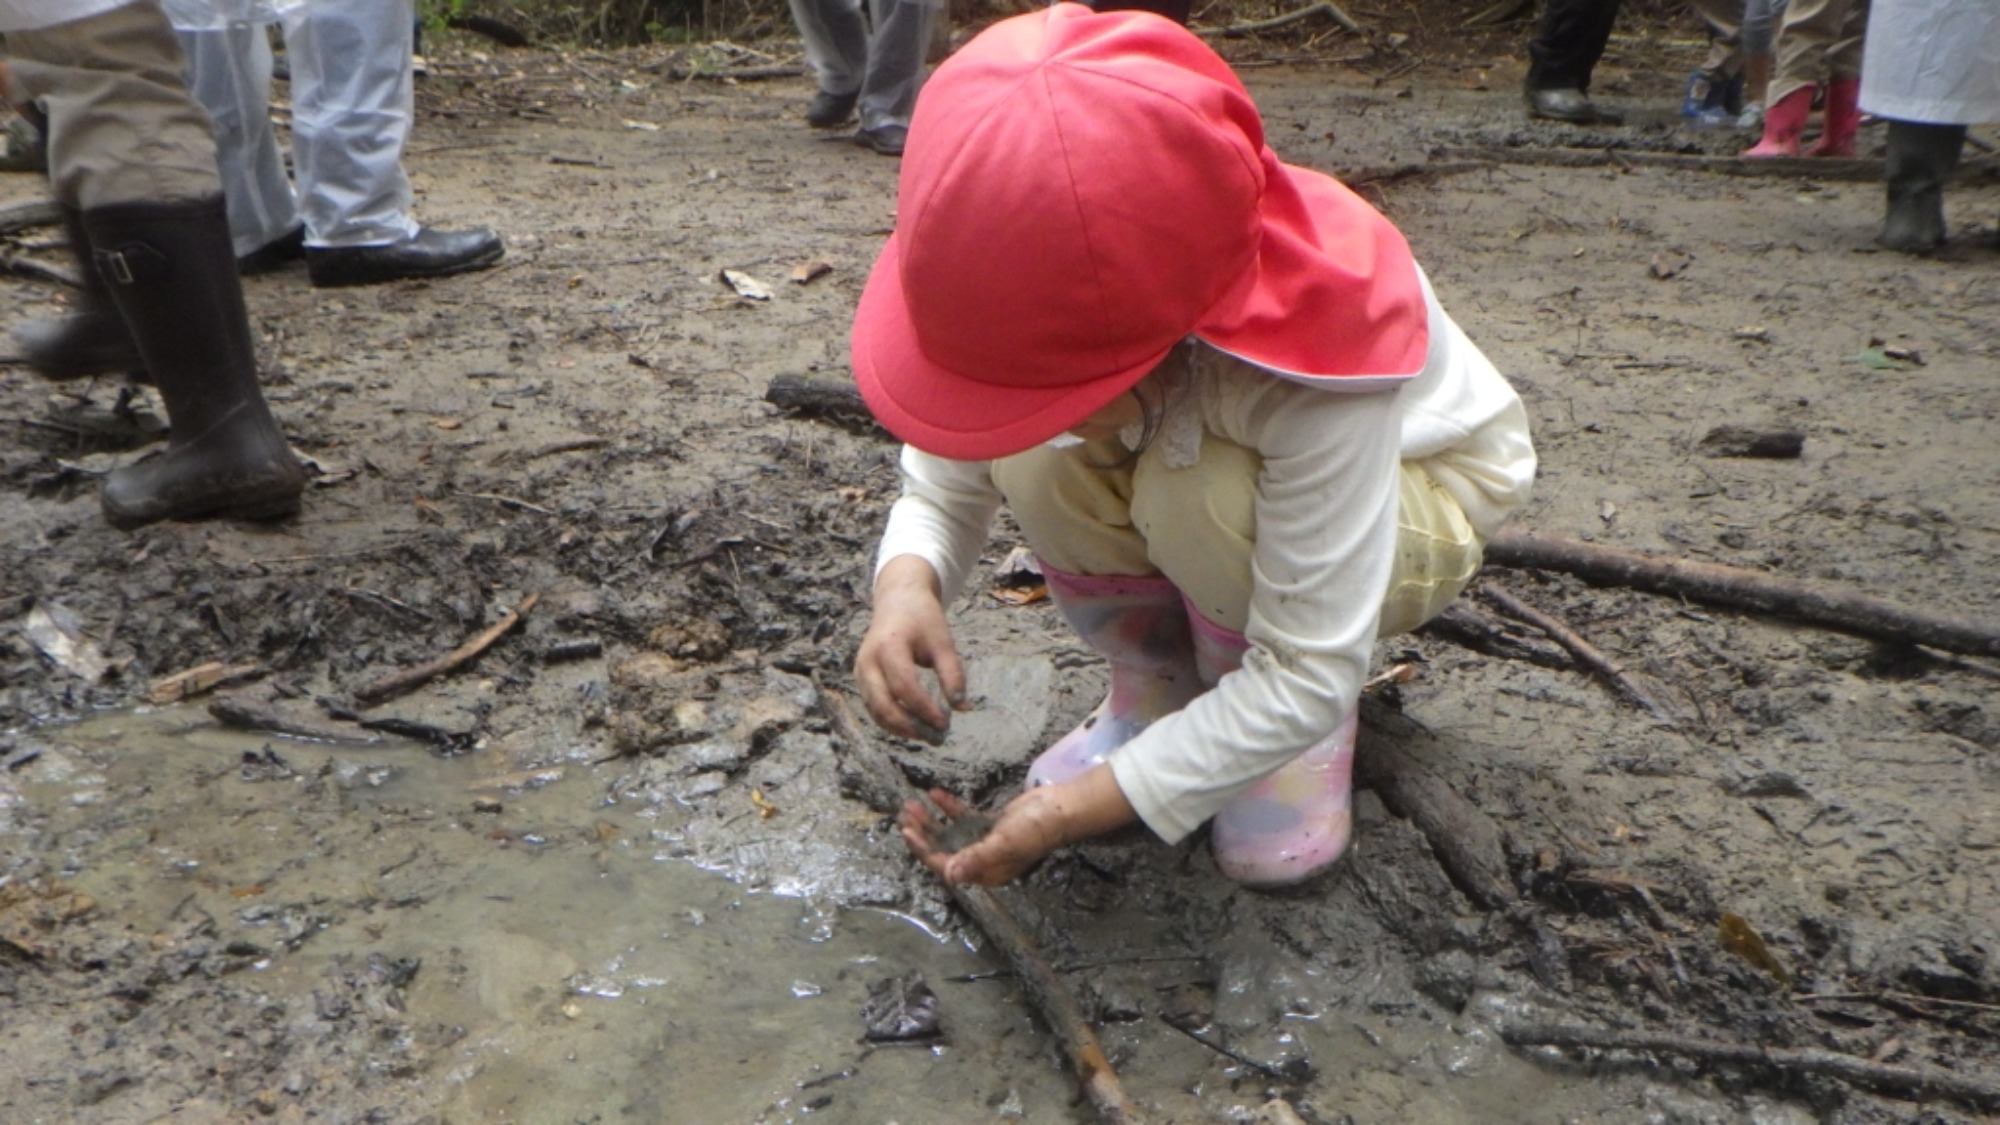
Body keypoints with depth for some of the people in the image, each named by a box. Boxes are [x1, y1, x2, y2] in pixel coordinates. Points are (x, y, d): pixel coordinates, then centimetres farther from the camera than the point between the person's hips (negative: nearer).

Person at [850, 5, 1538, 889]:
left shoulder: (1317, 368, -42)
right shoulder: (1073, 291, -29)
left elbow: (1310, 677, -37)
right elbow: (947, 473, -17)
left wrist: (1082, 807, -39)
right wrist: (907, 583, -40)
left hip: (1417, 481, -4)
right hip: (1215, 454, 4)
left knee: (1203, 496, -37)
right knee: (1042, 469, -27)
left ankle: (1307, 735, -7)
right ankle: (1157, 684, 0)